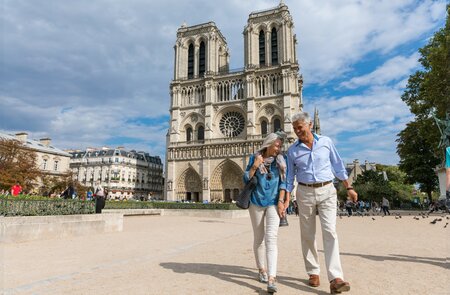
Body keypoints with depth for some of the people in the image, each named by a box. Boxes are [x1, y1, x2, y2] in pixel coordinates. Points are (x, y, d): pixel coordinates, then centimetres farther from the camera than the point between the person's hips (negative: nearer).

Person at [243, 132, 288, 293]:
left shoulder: (281, 160, 1)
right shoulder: (254, 158, -1)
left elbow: (283, 182, 0)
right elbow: (246, 179, -2)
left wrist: (281, 201, -8)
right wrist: (255, 166, -16)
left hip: (273, 203, -1)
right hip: (256, 202, 1)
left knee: (271, 237, -14)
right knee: (259, 238, 11)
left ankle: (271, 279, -16)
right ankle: (261, 270, 29)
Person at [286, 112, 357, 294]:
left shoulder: (326, 142, 2)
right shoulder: (292, 150, 2)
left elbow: (338, 167, 9)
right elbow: (290, 177, 6)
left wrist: (348, 188, 7)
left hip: (327, 191, -1)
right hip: (305, 193, 1)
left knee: (330, 232, -11)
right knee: (307, 235, 7)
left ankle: (335, 279, -12)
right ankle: (313, 273, 21)